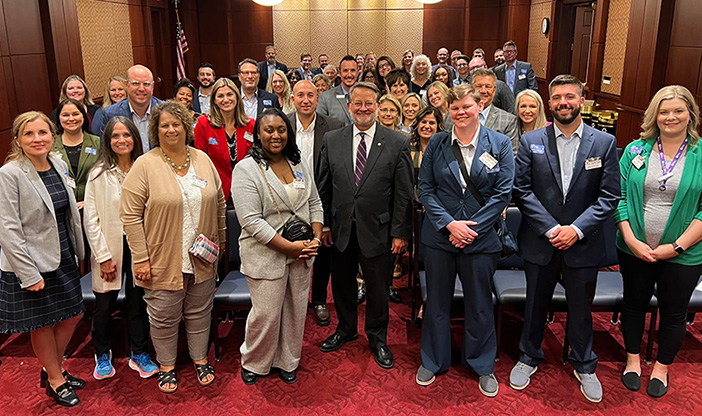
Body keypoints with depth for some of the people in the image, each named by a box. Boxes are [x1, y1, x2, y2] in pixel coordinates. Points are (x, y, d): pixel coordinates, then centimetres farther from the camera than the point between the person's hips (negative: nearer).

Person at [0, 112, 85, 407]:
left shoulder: (58, 165, 3)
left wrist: (76, 252, 12)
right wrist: (29, 275, -18)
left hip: (63, 258, 7)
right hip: (32, 264, -7)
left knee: (72, 315, 16)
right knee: (42, 325, 11)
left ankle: (52, 369, 39)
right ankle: (55, 381, 31)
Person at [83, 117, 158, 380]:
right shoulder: (99, 174, -4)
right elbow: (91, 219, -5)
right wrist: (104, 256, -9)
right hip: (110, 249, -1)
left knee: (138, 302, 10)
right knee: (104, 305, 9)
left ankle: (139, 353, 28)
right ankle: (102, 354, 31)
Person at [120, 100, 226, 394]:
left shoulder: (202, 159, 4)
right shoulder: (145, 165, -10)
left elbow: (219, 203, 12)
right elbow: (130, 215, -12)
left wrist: (220, 240, 12)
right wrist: (141, 258, -14)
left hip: (202, 259, 4)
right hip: (163, 260, -3)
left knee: (199, 313, 17)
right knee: (164, 317, 12)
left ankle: (200, 358, 37)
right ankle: (166, 365, 33)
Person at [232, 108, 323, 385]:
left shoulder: (299, 164, 8)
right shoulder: (247, 169, -12)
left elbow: (315, 203, 13)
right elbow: (251, 221, -18)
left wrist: (316, 238, -4)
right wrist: (289, 246, -19)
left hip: (301, 253, 6)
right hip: (266, 255, -5)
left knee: (296, 310, 14)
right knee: (266, 314, 4)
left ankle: (287, 362, 34)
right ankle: (253, 363, 30)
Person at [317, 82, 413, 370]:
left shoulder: (397, 144, -5)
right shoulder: (332, 140, 3)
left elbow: (404, 193, -5)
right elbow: (324, 187, 5)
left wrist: (400, 233, -8)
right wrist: (324, 224, 2)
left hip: (377, 231, -2)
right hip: (340, 230, 3)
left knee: (378, 289, 12)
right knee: (342, 284, 18)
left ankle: (377, 338, 34)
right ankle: (346, 329, 42)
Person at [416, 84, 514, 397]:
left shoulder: (499, 144, -2)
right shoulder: (437, 143, 1)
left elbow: (503, 193, -5)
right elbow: (425, 189, -1)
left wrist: (472, 228, -12)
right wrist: (449, 224, -13)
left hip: (481, 238, -1)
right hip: (439, 235, 1)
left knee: (480, 304, 11)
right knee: (437, 300, 13)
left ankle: (482, 366, 32)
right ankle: (433, 360, 33)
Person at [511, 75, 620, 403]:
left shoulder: (604, 142, -2)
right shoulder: (531, 141, -3)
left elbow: (609, 197, -5)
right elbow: (522, 191, -7)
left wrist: (577, 229, -16)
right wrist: (551, 229, -15)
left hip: (583, 244, 0)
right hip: (540, 242, 0)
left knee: (581, 308, 16)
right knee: (535, 304, 16)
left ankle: (583, 366, 38)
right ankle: (529, 357, 38)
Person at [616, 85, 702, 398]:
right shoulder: (635, 150, 0)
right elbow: (619, 195, -1)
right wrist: (631, 240, -11)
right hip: (635, 249, 2)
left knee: (673, 313, 13)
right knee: (634, 304, 15)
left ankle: (662, 368, 35)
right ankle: (633, 360, 37)